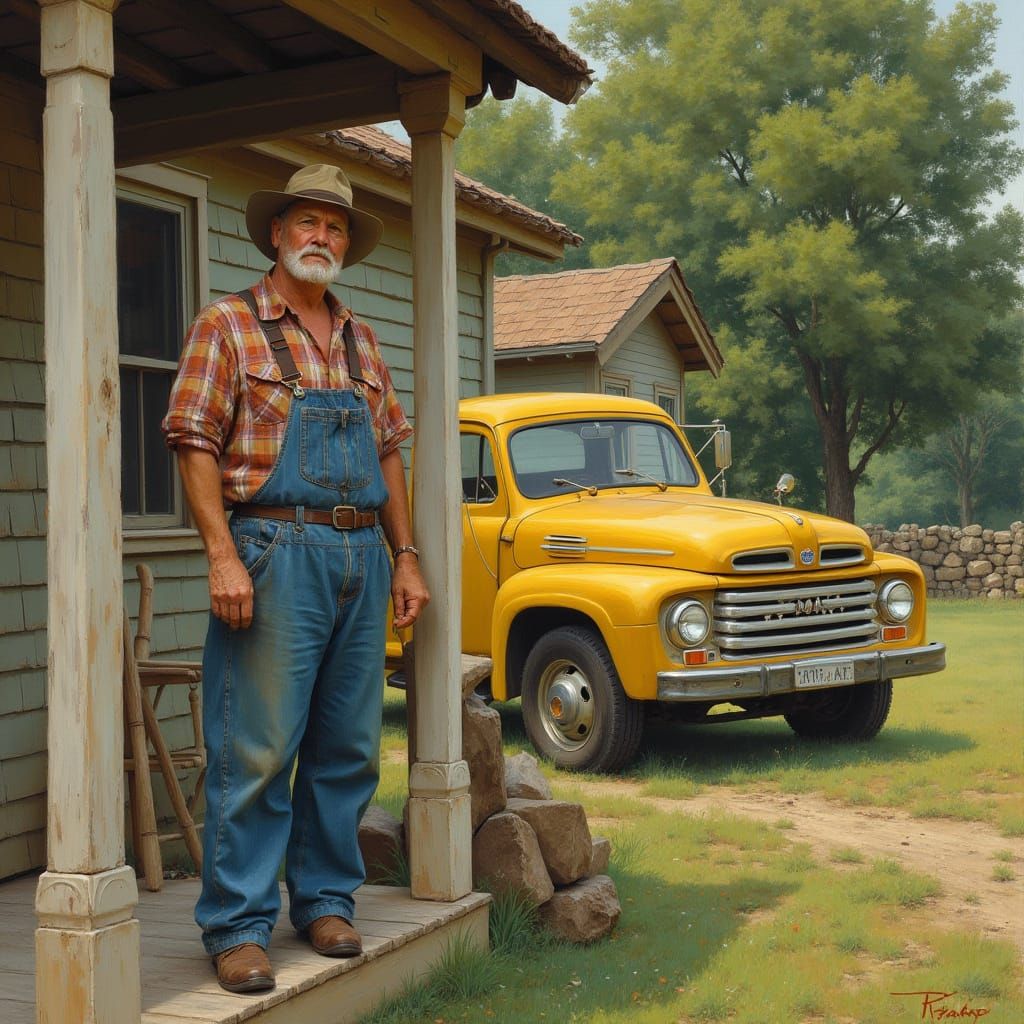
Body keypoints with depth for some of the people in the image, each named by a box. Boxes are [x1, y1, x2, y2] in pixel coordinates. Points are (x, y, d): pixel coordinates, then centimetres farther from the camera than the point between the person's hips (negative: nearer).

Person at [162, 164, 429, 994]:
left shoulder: (361, 342, 18)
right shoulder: (229, 326, 2)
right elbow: (196, 446, -6)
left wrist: (405, 558, 13)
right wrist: (223, 556, -15)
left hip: (362, 558, 6)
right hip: (276, 554, -6)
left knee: (348, 747, 10)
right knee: (255, 750, -4)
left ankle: (326, 899, 23)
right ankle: (238, 926, 5)